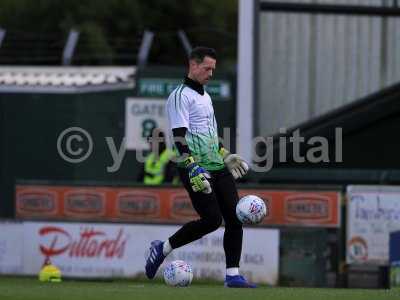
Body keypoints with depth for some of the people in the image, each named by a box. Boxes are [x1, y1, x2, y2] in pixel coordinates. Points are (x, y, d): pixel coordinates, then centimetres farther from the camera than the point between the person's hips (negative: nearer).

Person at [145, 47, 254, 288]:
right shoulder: (180, 96, -8)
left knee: (234, 217, -2)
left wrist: (226, 156, 30)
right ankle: (163, 248, 2)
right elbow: (179, 136, -17)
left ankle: (233, 275, 1)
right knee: (212, 219, -15)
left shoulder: (205, 95, 21)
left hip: (217, 167, 9)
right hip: (196, 169, -9)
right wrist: (193, 168, -26)